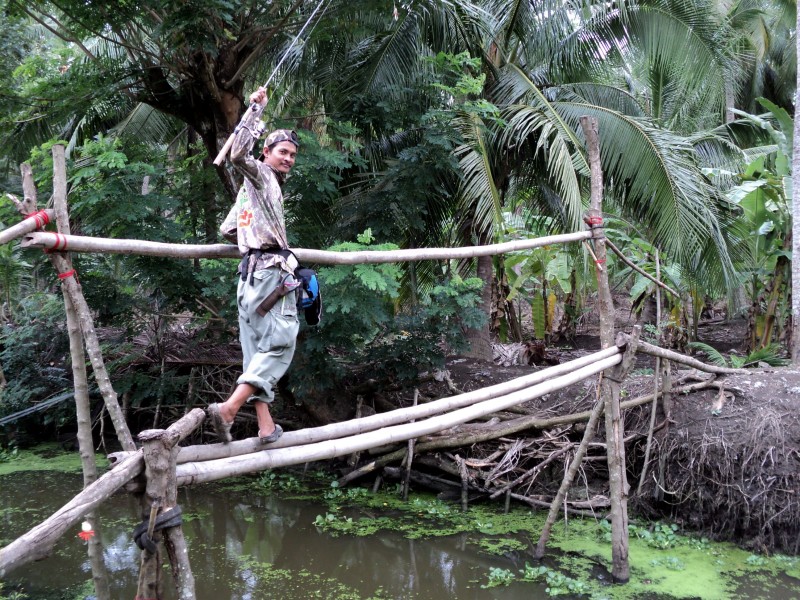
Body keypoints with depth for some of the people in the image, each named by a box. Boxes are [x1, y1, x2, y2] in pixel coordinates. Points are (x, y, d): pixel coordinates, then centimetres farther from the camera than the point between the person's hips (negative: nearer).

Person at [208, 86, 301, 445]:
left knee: (258, 350, 5)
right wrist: (255, 110, -15)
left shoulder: (250, 189, 27)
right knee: (279, 343, -11)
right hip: (270, 271, -10)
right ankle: (229, 408, -20)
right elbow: (238, 155, -20)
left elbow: (226, 230, 26)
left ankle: (265, 426, 6)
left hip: (251, 274, 10)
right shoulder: (260, 174, 2)